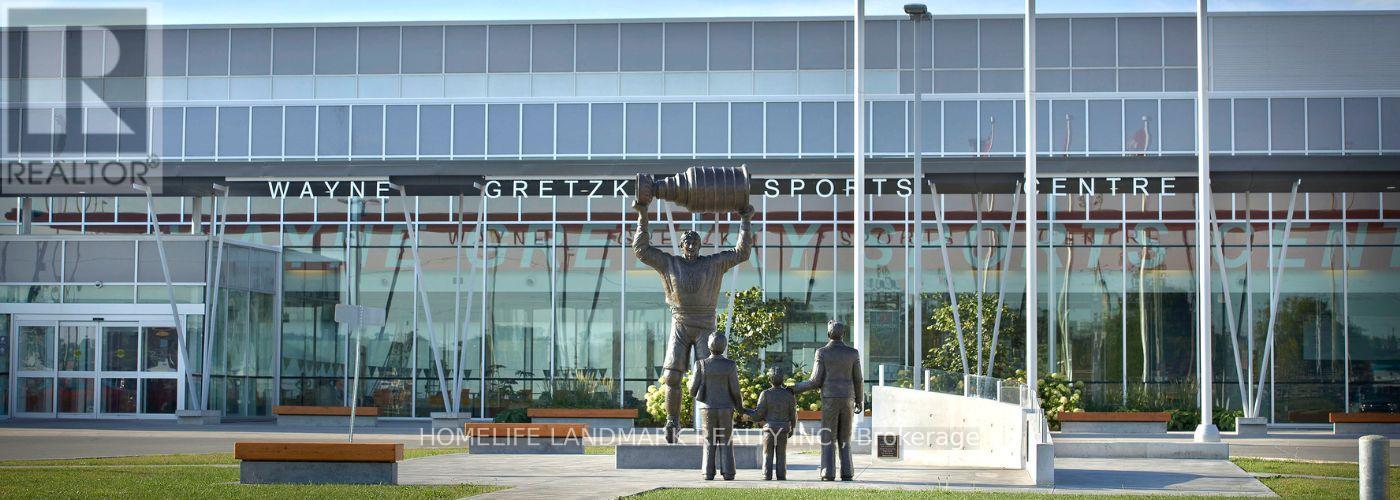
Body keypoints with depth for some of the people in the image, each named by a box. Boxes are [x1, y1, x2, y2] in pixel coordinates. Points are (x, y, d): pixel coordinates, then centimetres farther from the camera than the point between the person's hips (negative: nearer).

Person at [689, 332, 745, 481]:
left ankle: (709, 473, 1)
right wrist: (740, 407, 12)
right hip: (725, 410, 0)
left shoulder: (702, 364, -7)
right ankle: (727, 473, 0)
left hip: (708, 410, 0)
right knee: (726, 443, 6)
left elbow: (693, 390, -5)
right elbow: (735, 391, -7)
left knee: (710, 443, 7)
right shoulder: (730, 365, -8)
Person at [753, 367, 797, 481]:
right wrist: (792, 428, 17)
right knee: (781, 454, 7)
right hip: (783, 429, 1)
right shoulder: (789, 395, -1)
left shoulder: (765, 394, -7)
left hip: (769, 428, -1)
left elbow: (759, 414, -10)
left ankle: (767, 476, 0)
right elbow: (793, 415, 4)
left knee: (768, 454, 5)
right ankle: (781, 475, 3)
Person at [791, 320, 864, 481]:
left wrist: (795, 389, 7)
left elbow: (816, 381, -6)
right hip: (847, 400, 2)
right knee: (844, 439, 10)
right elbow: (858, 380, 5)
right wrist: (860, 401, 19)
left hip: (830, 400, -2)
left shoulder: (822, 352, -4)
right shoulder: (853, 353, 3)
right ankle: (847, 473, 2)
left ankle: (829, 474, -4)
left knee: (828, 439, 2)